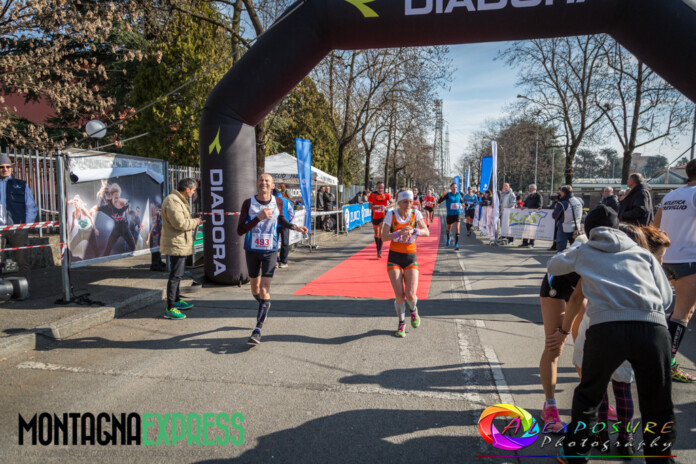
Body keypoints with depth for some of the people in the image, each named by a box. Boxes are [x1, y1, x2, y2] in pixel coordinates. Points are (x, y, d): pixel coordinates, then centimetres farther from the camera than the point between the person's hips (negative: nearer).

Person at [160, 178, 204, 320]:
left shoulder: (179, 200, 16)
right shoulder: (172, 201, -19)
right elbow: (180, 223, -26)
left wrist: (194, 222, 12)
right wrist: (194, 222, -12)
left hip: (180, 244, 11)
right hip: (176, 244, -11)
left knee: (178, 274, 21)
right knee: (175, 275, -7)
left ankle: (176, 300, 35)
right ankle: (170, 309, -2)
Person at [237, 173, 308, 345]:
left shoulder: (278, 202, -3)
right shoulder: (248, 203, -9)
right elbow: (240, 231, -16)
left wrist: (294, 227, 3)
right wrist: (259, 218, -26)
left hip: (270, 251, -1)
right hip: (252, 250, 1)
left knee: (264, 289, -12)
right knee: (255, 289, 15)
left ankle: (258, 330, -8)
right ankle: (265, 308, 47)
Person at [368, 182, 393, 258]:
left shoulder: (386, 195, -3)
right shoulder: (373, 195, -4)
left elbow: (392, 203, -17)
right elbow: (370, 206, -13)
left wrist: (386, 207, -37)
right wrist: (379, 207, -28)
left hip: (383, 215, -2)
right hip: (375, 216, 2)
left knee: (381, 232, -17)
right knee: (376, 233, 14)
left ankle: (379, 251, -13)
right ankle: (378, 249, 33)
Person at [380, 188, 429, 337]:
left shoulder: (415, 213, -2)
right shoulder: (391, 214, -6)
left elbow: (427, 232, -11)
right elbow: (384, 236, -13)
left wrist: (413, 230, -29)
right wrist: (400, 232, -28)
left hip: (411, 257, 1)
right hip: (394, 257, -1)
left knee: (410, 294, -12)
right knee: (399, 295, -8)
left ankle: (413, 310, 25)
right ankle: (401, 323, 18)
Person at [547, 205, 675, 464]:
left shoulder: (583, 252, 21)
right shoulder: (643, 253, 23)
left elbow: (553, 266, 38)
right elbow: (666, 299, 20)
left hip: (606, 328, -1)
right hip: (653, 328, 1)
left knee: (588, 395, 21)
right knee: (657, 404, 19)